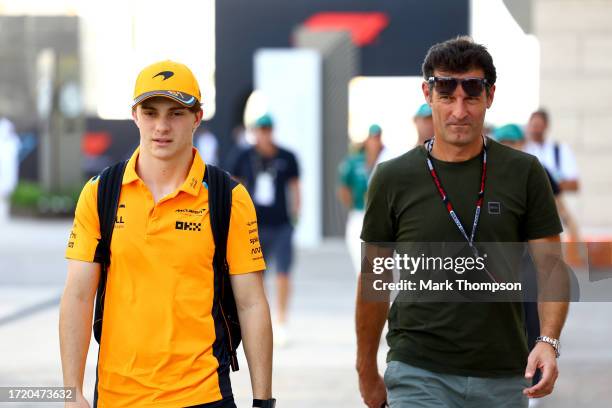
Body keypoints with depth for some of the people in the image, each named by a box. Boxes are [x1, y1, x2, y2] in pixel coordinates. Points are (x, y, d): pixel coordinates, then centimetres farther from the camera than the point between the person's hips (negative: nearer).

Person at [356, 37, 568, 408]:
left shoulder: (523, 173, 2)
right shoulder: (393, 179, 0)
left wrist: (548, 341, -15)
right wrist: (367, 374, 13)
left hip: (504, 378, 2)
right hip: (419, 375, -2)